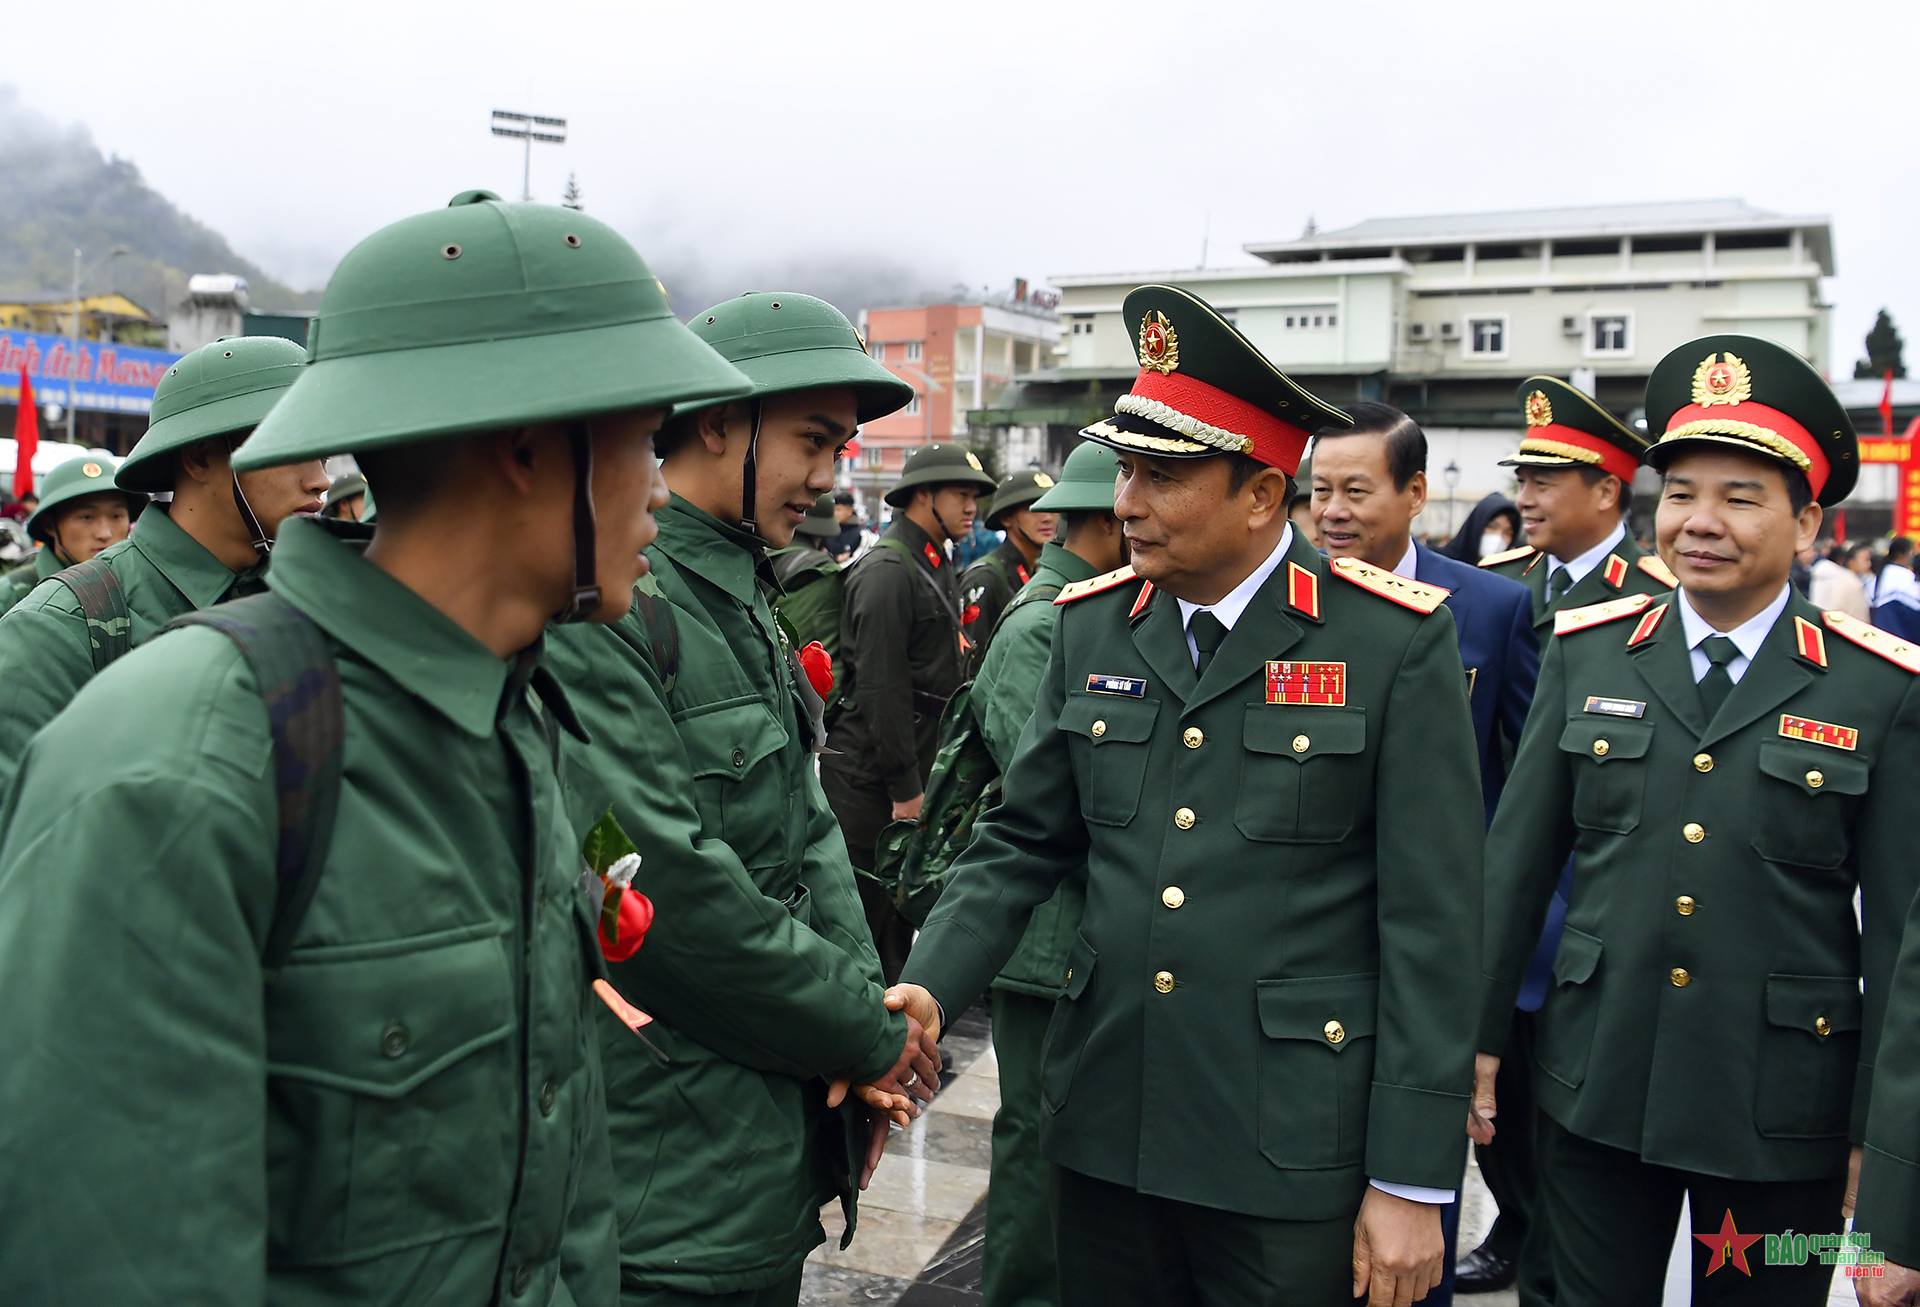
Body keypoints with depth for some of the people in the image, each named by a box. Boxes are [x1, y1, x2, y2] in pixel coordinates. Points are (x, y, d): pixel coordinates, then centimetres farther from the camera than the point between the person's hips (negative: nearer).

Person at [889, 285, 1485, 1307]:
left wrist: (1412, 1183, -9)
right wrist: (928, 986, -9)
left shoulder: (1395, 643, -10)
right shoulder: (1092, 626, 4)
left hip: (1290, 1154, -4)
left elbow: (1430, 923, -10)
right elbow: (1024, 840, 8)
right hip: (1105, 1131, 4)